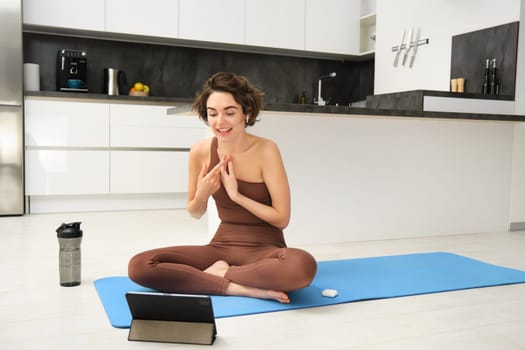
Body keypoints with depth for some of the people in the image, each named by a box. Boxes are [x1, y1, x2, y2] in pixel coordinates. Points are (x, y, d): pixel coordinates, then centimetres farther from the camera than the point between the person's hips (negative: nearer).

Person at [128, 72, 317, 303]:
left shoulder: (266, 150, -14)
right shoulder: (200, 151, -4)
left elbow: (282, 219, -12)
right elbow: (196, 213, 9)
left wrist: (236, 195, -17)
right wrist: (202, 194, -12)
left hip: (264, 249, -3)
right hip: (221, 246, 3)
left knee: (303, 265, -38)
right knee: (139, 266, -17)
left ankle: (218, 274, -16)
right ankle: (237, 287, -19)